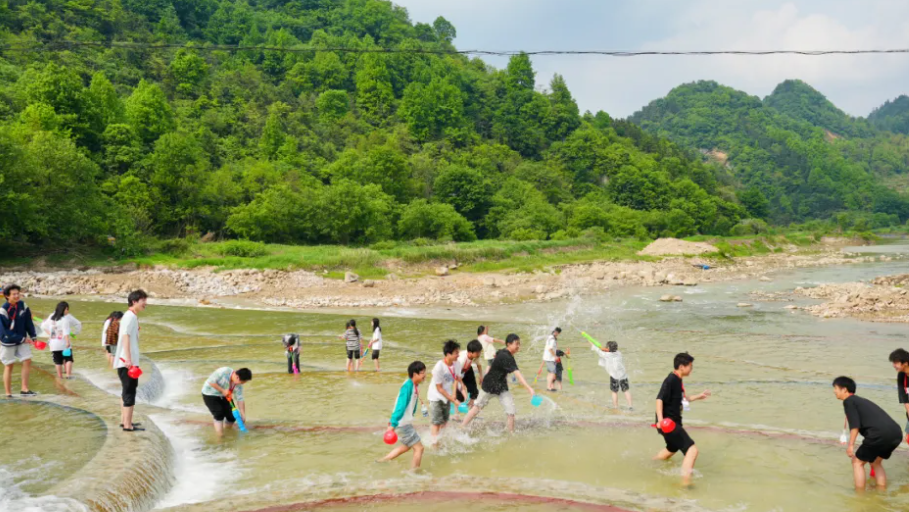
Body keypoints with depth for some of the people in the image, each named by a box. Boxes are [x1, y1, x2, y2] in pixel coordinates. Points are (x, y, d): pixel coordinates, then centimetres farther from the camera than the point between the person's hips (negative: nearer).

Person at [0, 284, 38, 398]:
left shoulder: (23, 305, -6)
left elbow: (28, 322, 2)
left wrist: (33, 337, -5)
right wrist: (22, 339, -21)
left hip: (23, 340, 4)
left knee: (27, 361, -4)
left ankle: (24, 389, 2)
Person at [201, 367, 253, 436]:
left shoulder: (239, 385, -12)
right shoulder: (224, 372, -32)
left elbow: (240, 400, -9)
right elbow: (211, 382, -27)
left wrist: (243, 415, -15)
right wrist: (223, 390, -27)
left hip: (224, 396, 6)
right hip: (210, 395, -6)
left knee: (232, 417, 4)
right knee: (219, 415, -18)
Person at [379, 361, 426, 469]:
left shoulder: (415, 386, 6)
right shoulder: (408, 386, -23)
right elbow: (400, 405, -27)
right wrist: (393, 424, -28)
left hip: (406, 421, 10)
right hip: (402, 423, -10)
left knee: (406, 447, 26)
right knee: (419, 448, -4)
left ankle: (382, 461, 33)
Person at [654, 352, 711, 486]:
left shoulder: (678, 380, 11)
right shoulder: (670, 380, -19)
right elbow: (659, 399, -28)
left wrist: (698, 397, 30)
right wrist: (660, 420, -38)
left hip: (675, 422, 11)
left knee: (672, 449, 32)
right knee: (692, 450, -19)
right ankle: (686, 480, -27)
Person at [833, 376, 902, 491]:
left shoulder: (848, 401, 5)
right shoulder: (862, 400, 30)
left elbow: (855, 425, -8)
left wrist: (850, 445, -7)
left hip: (880, 434, -8)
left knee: (858, 462, 8)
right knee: (876, 462, 27)